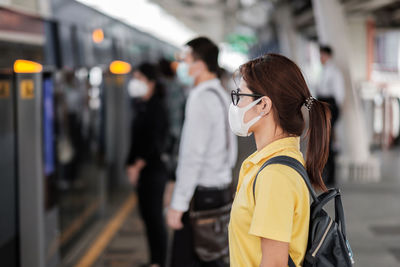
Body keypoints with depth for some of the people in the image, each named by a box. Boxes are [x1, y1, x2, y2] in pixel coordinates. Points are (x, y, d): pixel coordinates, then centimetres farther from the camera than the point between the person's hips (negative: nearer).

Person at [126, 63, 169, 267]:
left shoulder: (156, 107, -12)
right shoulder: (142, 106, 14)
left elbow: (153, 141, -17)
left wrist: (137, 166, -14)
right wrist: (131, 164, 10)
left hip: (154, 168, -9)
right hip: (143, 169, 9)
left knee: (154, 215, -6)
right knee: (147, 214, 12)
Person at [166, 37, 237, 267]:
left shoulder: (201, 99, -16)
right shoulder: (222, 95, 14)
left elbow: (193, 155, -20)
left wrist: (178, 204, -18)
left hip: (201, 194, -9)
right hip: (222, 188, 10)